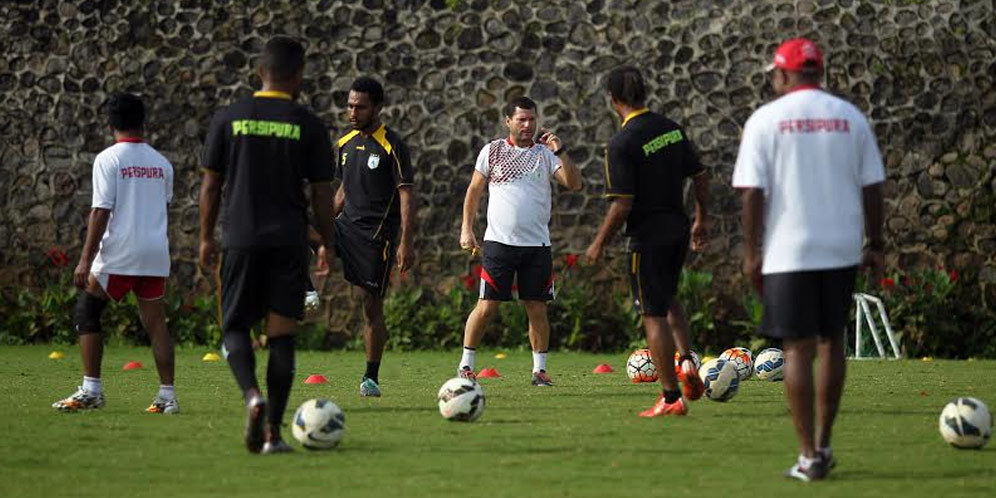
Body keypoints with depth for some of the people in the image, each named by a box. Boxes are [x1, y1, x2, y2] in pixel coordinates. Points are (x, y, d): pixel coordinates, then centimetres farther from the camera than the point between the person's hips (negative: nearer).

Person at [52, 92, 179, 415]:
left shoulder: (108, 159, -6)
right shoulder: (161, 163, 10)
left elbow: (101, 211, -12)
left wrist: (86, 260, -12)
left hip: (119, 255, -5)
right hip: (156, 253, 5)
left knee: (86, 312, 7)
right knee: (155, 322, 8)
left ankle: (91, 390, -1)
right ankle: (167, 396, 2)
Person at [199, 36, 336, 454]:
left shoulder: (228, 118, 2)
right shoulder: (309, 125, 0)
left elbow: (211, 185, 4)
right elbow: (322, 193, 1)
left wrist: (206, 238, 14)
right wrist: (328, 244, 12)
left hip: (240, 239, 0)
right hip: (289, 243, 0)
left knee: (235, 327, 10)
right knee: (281, 335, 4)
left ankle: (251, 395, -18)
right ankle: (272, 431, 1)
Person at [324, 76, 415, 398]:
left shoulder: (392, 146, -9)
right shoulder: (346, 143, 11)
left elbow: (407, 196, -12)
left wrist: (406, 243, -19)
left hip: (377, 234, -6)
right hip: (346, 225, 6)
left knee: (372, 305, -1)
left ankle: (371, 378, 7)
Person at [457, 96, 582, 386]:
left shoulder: (545, 154, 6)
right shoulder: (492, 151, 6)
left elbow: (575, 184, -4)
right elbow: (474, 191, 12)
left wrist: (561, 152, -16)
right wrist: (467, 229, 5)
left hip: (537, 245, 1)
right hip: (499, 242, -1)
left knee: (537, 309, 3)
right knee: (486, 306, -4)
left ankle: (539, 369, 12)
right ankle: (466, 365, 6)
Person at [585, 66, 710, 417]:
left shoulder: (622, 144, -17)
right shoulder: (672, 128, 4)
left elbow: (622, 204, -19)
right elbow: (701, 178, 10)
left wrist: (599, 244, -7)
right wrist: (701, 222, 23)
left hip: (648, 236, -7)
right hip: (678, 230, 7)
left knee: (654, 316, 1)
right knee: (668, 300, 28)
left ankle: (671, 398, 3)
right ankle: (687, 361, 8)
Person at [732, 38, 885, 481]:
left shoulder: (766, 119, -4)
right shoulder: (851, 117, 5)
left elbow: (752, 192, -8)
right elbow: (872, 186, 5)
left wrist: (752, 252, -2)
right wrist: (875, 244, 13)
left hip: (789, 251, -3)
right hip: (842, 250, 3)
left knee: (798, 348, 1)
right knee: (831, 342, 16)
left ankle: (809, 455, -2)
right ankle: (822, 443, 18)